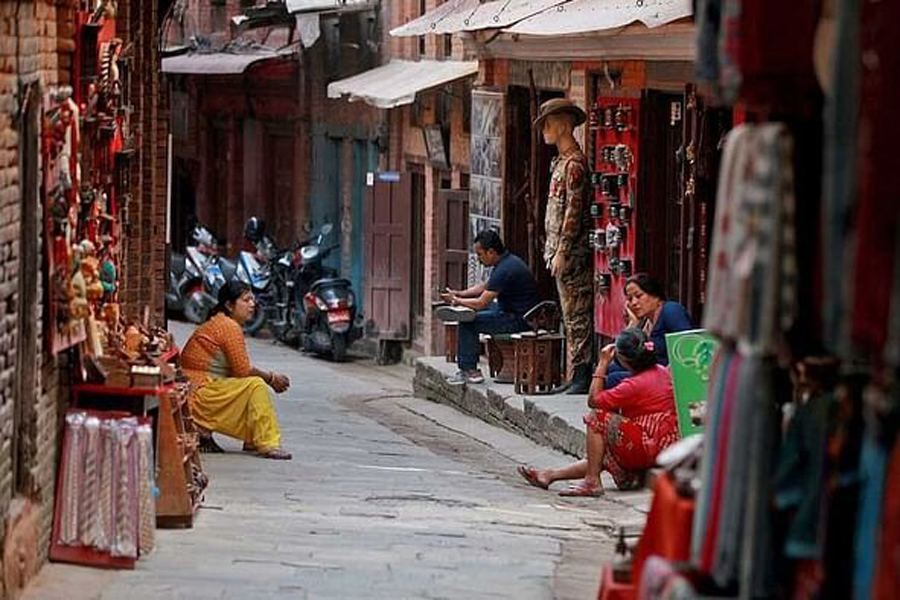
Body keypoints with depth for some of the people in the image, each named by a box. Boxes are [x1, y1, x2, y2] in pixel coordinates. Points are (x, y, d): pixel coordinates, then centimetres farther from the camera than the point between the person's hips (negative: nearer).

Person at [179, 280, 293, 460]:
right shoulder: (230, 327, -13)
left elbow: (237, 370, 16)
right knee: (255, 386, -17)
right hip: (198, 394, -10)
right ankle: (267, 445, -15)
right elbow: (243, 370, -15)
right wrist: (271, 378, 1)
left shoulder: (216, 323, 18)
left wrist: (271, 378, 6)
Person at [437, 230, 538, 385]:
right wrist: (460, 294, 13)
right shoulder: (508, 260, 10)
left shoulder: (504, 270, -23)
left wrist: (456, 300, -5)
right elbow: (485, 286, 24)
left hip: (518, 320, -11)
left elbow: (481, 303, -21)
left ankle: (469, 371, -4)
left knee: (467, 323, -12)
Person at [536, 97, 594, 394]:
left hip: (573, 250, -10)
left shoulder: (575, 163, -13)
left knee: (578, 315, -9)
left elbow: (574, 210, -18)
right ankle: (575, 377, 14)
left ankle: (582, 377, -9)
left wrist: (562, 252, -20)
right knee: (571, 316, 11)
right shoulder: (561, 161, 18)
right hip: (561, 250, 10)